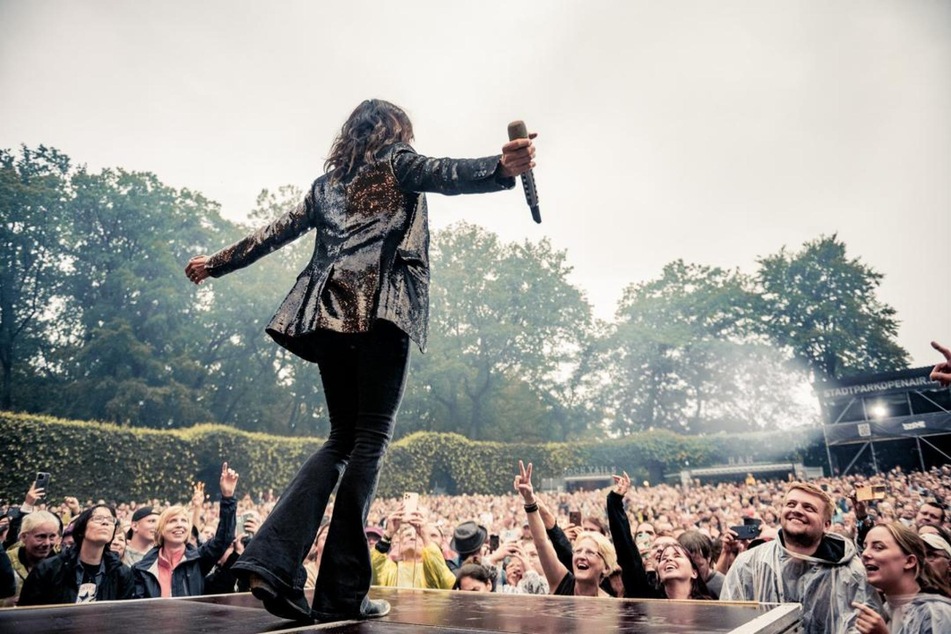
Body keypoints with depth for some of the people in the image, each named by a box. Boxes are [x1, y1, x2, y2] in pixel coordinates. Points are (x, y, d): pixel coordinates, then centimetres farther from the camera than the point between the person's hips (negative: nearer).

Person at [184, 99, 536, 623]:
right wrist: (502, 167, -27)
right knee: (369, 440, -4)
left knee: (342, 438, 12)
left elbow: (274, 233, 32)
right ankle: (341, 593, -3)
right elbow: (444, 174, -9)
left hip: (330, 312, 6)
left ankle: (273, 560, 0)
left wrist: (215, 263, 46)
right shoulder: (398, 162, 13)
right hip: (382, 307, -6)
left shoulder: (327, 183, 28)